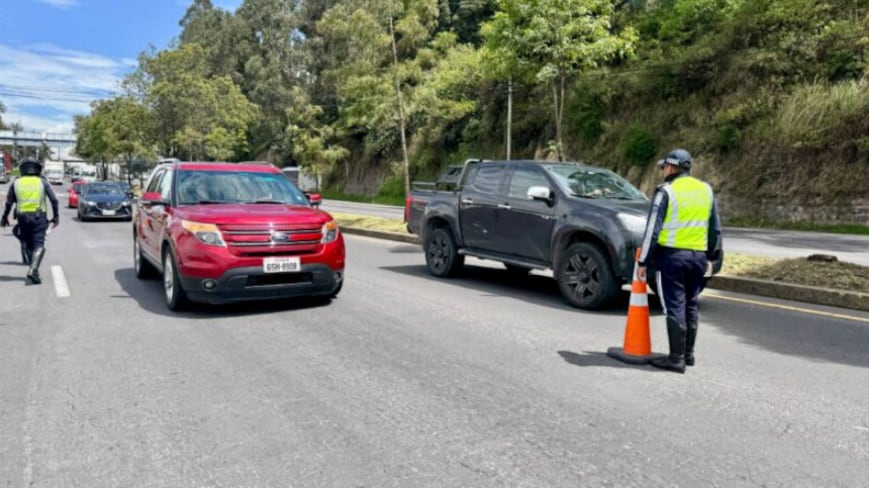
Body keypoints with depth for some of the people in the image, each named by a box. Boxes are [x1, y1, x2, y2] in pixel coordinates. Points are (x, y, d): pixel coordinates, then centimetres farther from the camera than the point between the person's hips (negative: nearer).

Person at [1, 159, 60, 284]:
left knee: (29, 245, 16)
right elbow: (54, 200, -1)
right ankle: (33, 269, -24)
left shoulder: (16, 183, 10)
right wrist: (56, 216, 6)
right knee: (39, 245, -6)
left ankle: (34, 269, 20)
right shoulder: (42, 182, 5)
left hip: (22, 217, 2)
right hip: (39, 217, -2)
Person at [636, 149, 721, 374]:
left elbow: (653, 229, -12)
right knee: (691, 305, 15)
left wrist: (643, 261, -8)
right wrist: (709, 255, 24)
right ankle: (688, 353, 24)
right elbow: (715, 229, 15)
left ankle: (676, 358, -1)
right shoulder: (706, 190, 12)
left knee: (675, 306, -3)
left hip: (672, 255, -6)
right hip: (698, 256, 6)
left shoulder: (666, 191, -8)